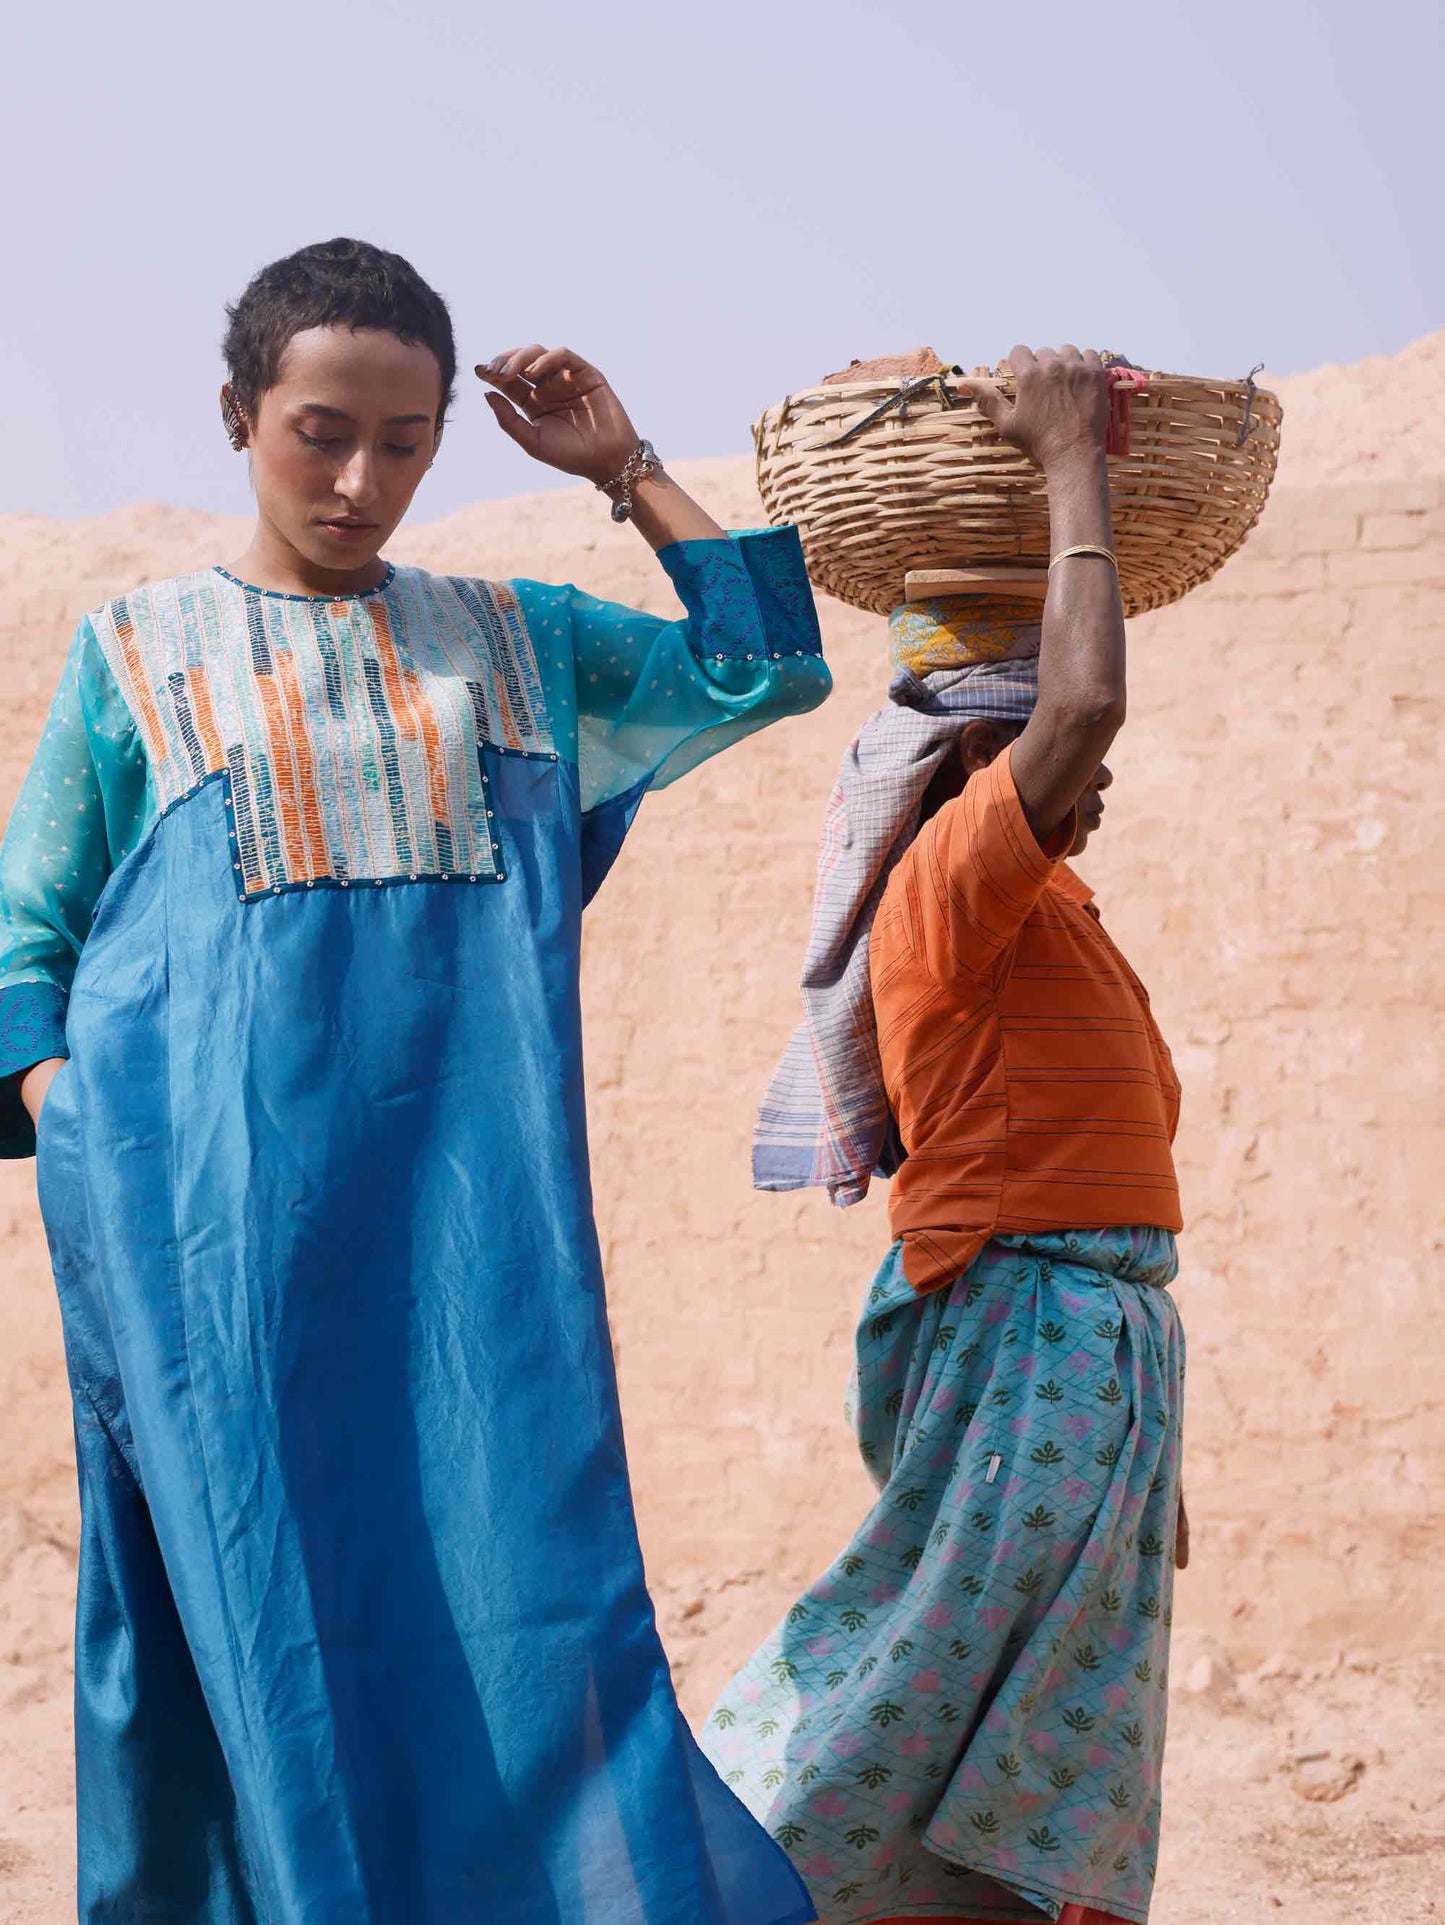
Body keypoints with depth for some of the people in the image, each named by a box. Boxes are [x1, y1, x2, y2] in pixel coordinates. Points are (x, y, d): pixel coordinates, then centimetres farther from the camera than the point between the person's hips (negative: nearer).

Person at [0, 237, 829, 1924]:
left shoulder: (513, 642, 16)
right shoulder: (139, 656, 11)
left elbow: (768, 667, 18)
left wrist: (627, 472, 13)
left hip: (469, 1208, 2)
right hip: (216, 1209, -1)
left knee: (514, 1586, -4)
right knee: (264, 1596, -3)